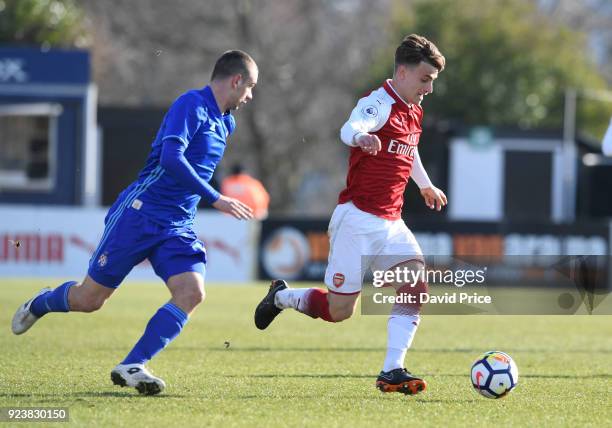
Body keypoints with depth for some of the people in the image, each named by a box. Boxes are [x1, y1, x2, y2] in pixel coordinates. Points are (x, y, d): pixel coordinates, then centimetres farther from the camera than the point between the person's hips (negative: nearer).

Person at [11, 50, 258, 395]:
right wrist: (216, 199, -27)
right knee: (88, 298, 1)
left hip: (178, 228, 7)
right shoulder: (191, 104, -13)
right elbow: (171, 158, -27)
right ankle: (40, 304, 34)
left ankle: (131, 367, -15)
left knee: (192, 293, -18)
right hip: (140, 214, -7)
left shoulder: (225, 123, 14)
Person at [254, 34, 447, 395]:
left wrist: (426, 185, 51)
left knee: (416, 286, -14)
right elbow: (350, 128, -37)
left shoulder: (414, 111, 13)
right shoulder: (379, 104, -14)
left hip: (391, 223, 8)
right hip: (358, 220, -8)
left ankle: (393, 372, -14)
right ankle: (280, 297, 26)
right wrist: (361, 137, -61)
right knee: (339, 310, -3)